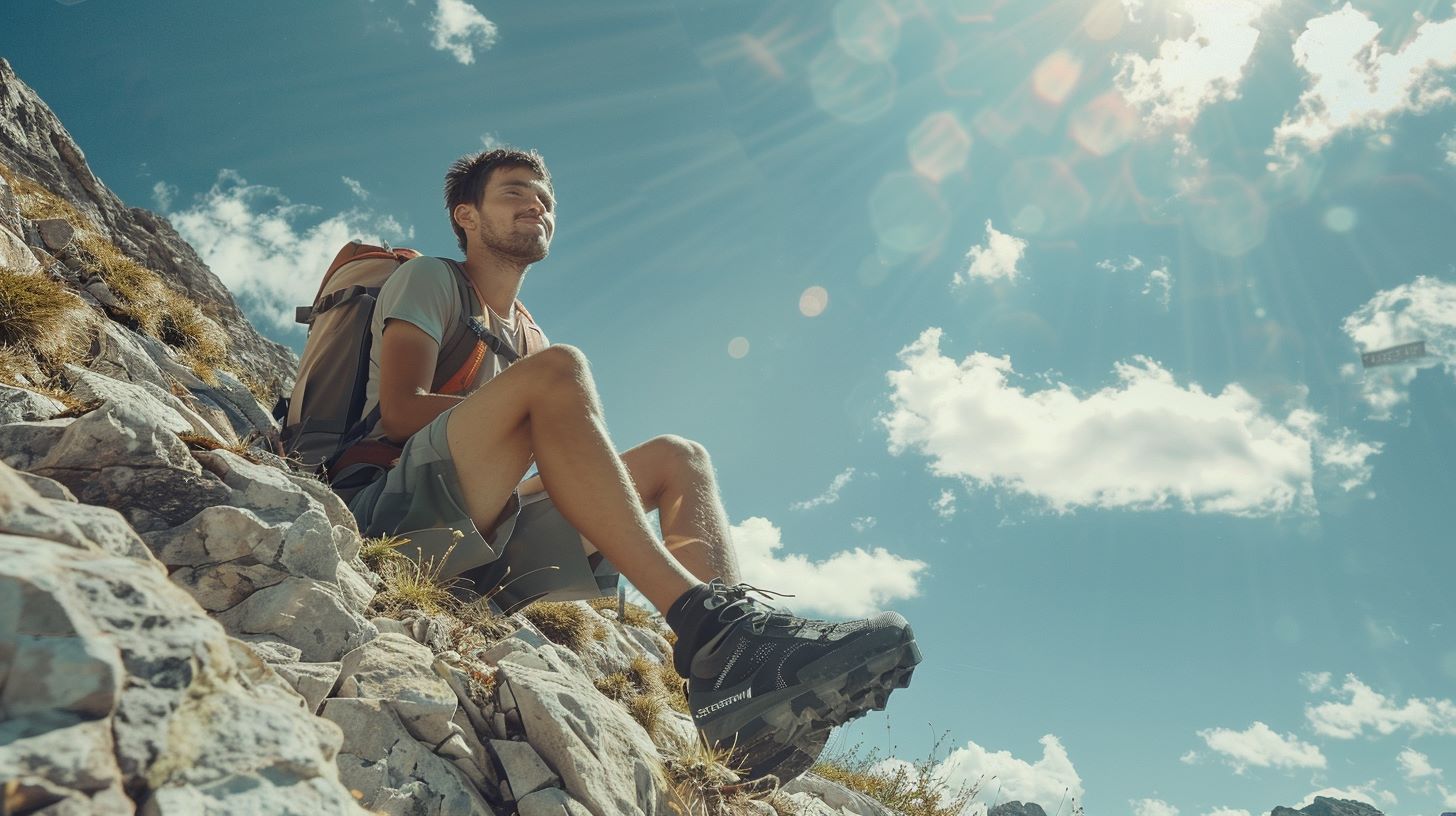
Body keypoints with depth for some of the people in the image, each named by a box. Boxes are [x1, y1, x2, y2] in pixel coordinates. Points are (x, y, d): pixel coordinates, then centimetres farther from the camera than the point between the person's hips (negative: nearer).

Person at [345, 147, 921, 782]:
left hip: (492, 533, 7)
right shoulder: (428, 280, 11)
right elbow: (400, 409, -8)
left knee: (677, 458, -4)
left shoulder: (526, 336, 30)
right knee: (557, 369, -28)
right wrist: (541, 411, -8)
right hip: (404, 503, -6)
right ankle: (702, 618, -42)